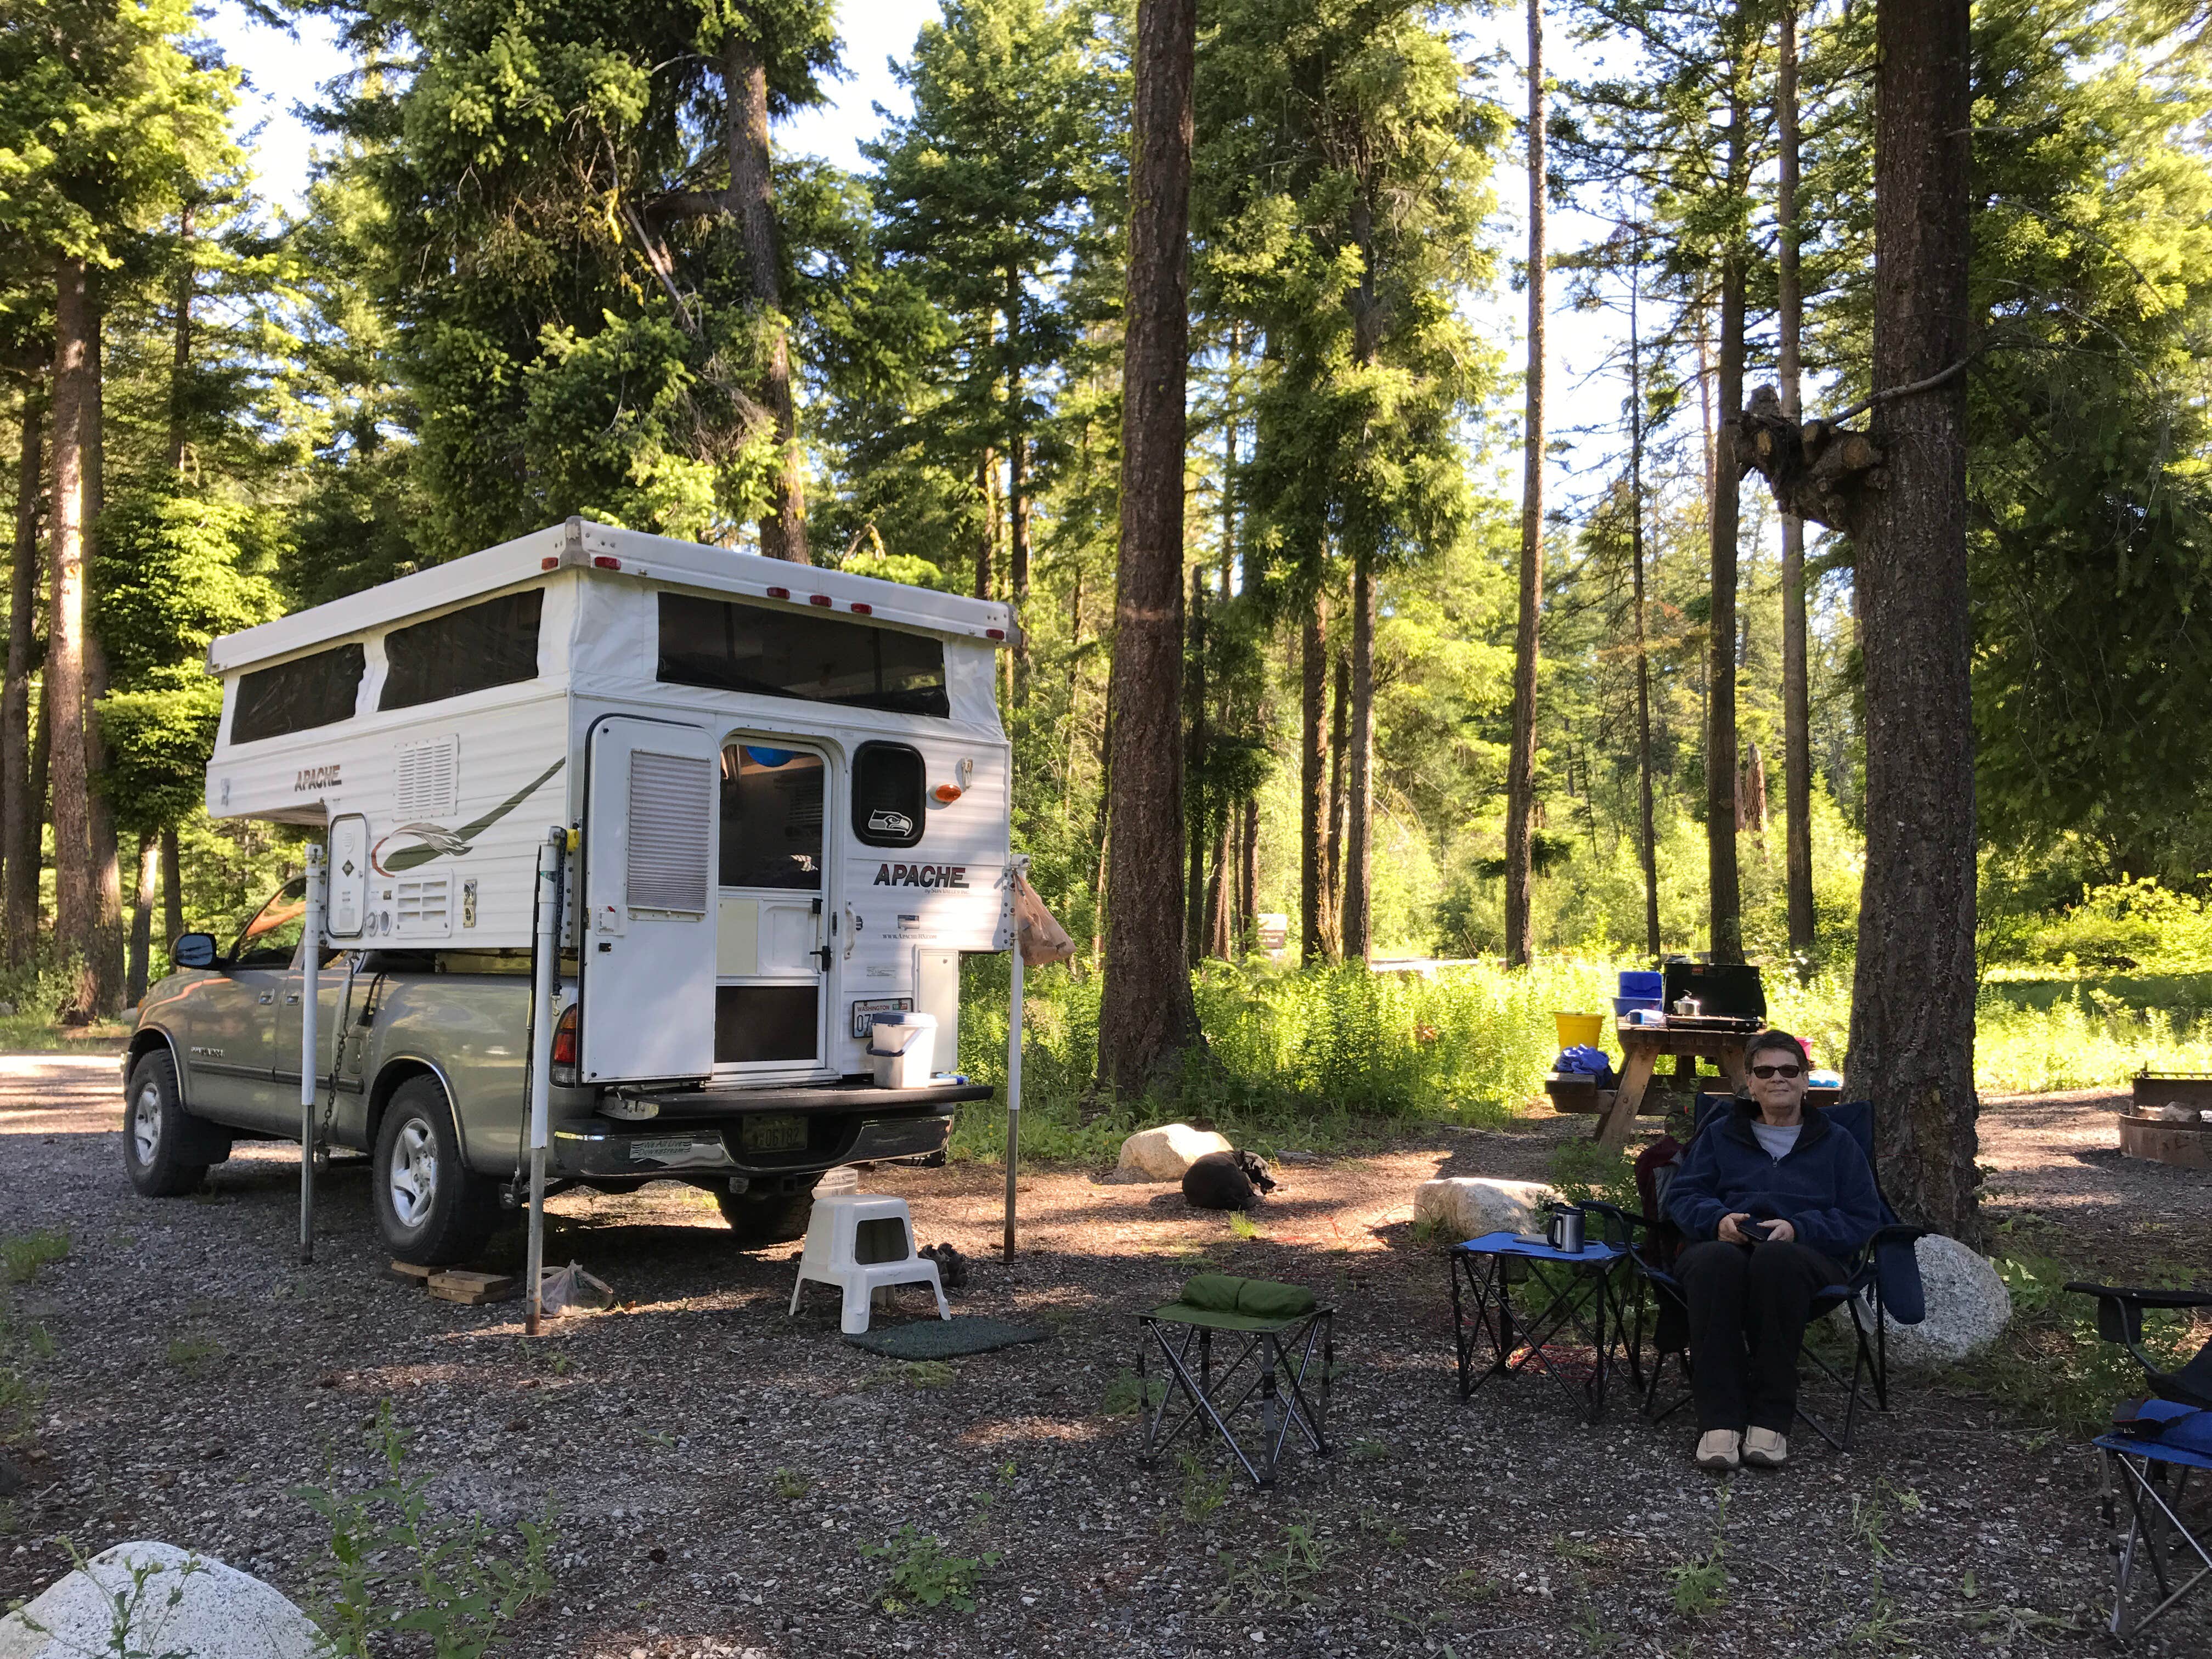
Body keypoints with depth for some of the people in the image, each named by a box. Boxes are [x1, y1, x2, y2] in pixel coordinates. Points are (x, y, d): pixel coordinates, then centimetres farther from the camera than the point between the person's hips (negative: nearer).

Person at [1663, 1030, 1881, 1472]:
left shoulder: (1836, 1144, 21)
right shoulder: (1720, 1134, 24)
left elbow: (1863, 1219, 10)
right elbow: (1682, 1196, 16)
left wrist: (1799, 1228, -9)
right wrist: (1718, 1218, -8)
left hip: (1806, 1255, -1)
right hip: (1723, 1244, 1)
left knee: (1776, 1259, -41)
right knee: (1716, 1260, -39)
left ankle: (1771, 1419, -36)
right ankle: (1719, 1421, -42)